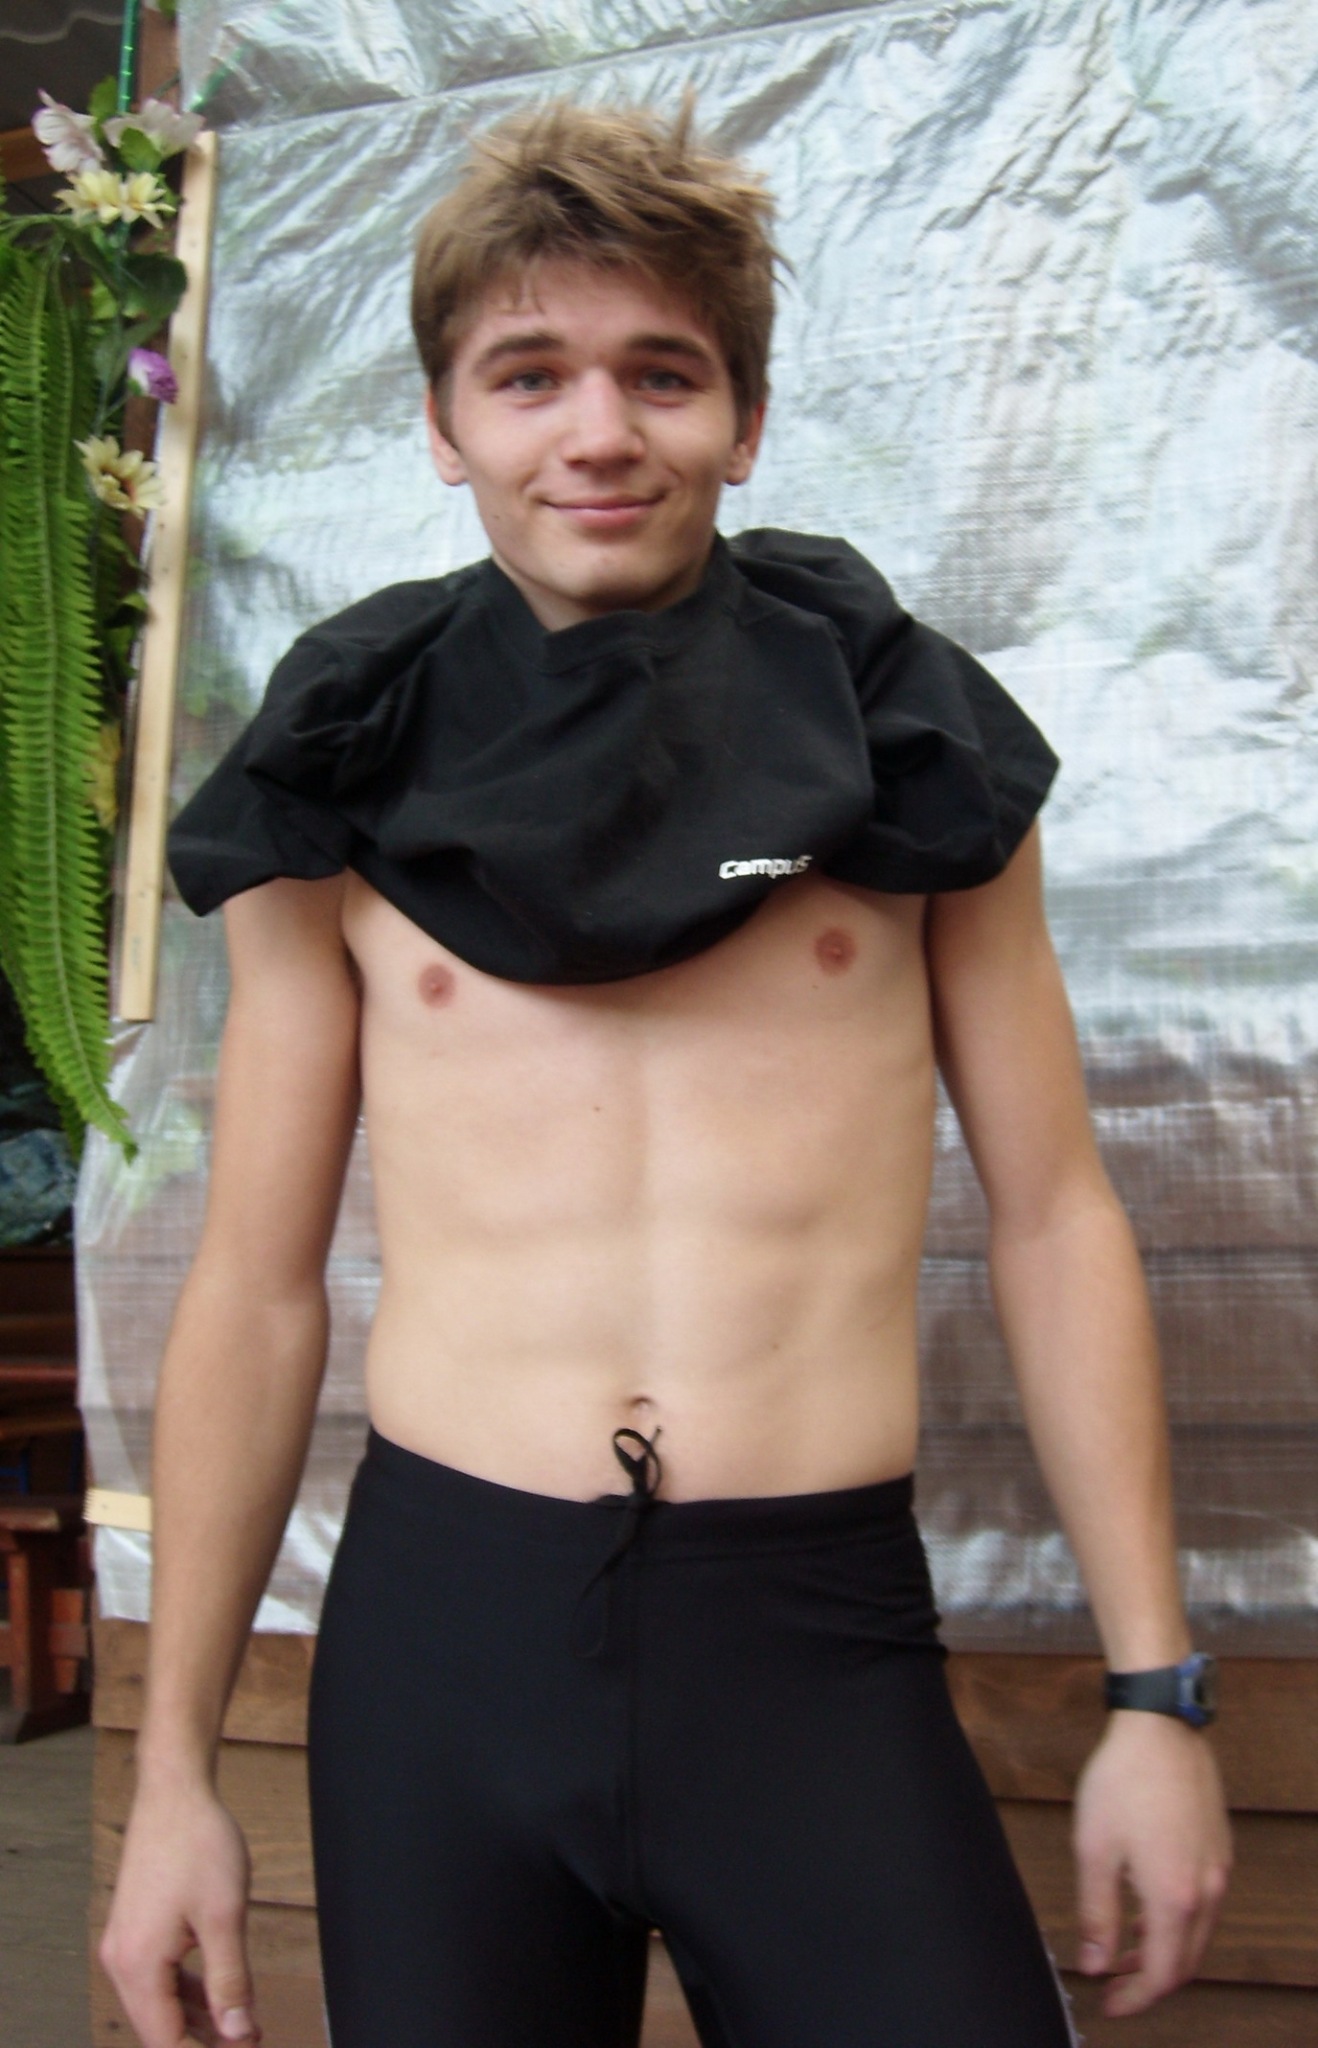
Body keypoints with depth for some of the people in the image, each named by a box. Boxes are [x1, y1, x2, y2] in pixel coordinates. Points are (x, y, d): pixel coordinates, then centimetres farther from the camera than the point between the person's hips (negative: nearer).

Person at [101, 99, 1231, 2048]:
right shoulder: (346, 787, 4)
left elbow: (1053, 1218, 5)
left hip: (820, 1636, 0)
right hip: (435, 1624, 1)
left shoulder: (911, 741, 3)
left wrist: (1155, 1691, 2)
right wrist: (174, 1768, 6)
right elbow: (256, 1291, 6)